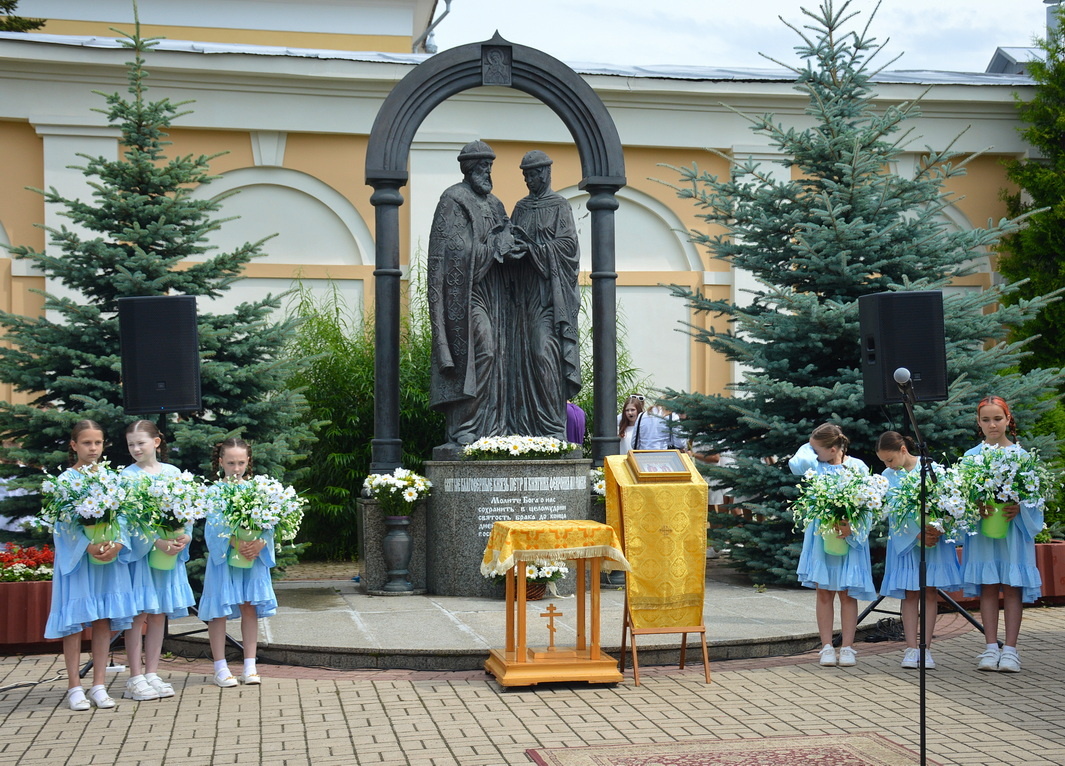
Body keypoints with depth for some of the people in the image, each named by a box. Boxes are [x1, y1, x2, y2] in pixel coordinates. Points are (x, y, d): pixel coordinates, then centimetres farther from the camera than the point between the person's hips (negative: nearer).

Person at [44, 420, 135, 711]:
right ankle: (74, 687, 7)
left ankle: (99, 684, 12)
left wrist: (118, 542, -14)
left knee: (104, 620, 5)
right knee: (74, 620, 0)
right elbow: (66, 520, -10)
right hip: (76, 556, -3)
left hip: (109, 554, 4)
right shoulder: (66, 479, -1)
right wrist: (88, 545, -24)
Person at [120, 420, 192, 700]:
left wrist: (186, 535, -11)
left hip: (170, 550, 4)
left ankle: (152, 674, 15)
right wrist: (156, 542, -22)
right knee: (138, 614, -2)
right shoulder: (128, 476, -4)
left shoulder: (173, 473, 8)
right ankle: (135, 678, 5)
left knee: (159, 614, 8)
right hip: (138, 551, -4)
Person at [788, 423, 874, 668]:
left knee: (847, 592, 2)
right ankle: (827, 647, 11)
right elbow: (795, 464, -18)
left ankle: (848, 647, 9)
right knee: (824, 591, 5)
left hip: (850, 537, -2)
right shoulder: (815, 464, 2)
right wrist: (808, 448, -4)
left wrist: (851, 526, -20)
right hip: (821, 536, 2)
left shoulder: (858, 467, -4)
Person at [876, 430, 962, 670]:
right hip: (906, 539, 1)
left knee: (930, 591, 0)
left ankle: (926, 648, 4)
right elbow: (896, 510, -6)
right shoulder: (889, 476, 2)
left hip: (934, 536, -1)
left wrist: (936, 529, -21)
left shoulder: (930, 467, -3)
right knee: (910, 593, 0)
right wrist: (918, 533, -18)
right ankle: (911, 648, 2)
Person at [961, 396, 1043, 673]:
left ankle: (1010, 649, 4)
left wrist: (1019, 507, -17)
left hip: (1013, 528, -1)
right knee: (987, 587, 3)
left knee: (1011, 587, 0)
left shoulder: (1020, 454, 2)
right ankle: (991, 648, 8)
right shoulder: (971, 456, 6)